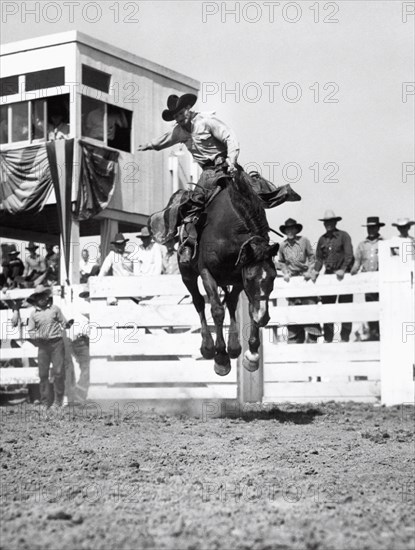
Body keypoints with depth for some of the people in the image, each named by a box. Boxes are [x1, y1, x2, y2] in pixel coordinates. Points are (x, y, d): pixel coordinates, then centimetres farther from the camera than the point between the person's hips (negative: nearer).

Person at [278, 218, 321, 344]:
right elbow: (281, 262, 20)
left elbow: (312, 257, 4)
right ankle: (294, 340, 6)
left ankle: (312, 337, -5)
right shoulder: (283, 246, 7)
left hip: (305, 277, -2)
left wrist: (310, 271, -6)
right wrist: (285, 273, 5)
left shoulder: (304, 241, -1)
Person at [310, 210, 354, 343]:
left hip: (343, 275, -4)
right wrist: (316, 270, -1)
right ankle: (327, 338, 6)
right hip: (328, 275, 4)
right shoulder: (322, 239, 13)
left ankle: (345, 337, 3)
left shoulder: (343, 236, -1)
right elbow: (319, 258, 15)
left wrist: (343, 269, -19)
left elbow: (349, 255, -9)